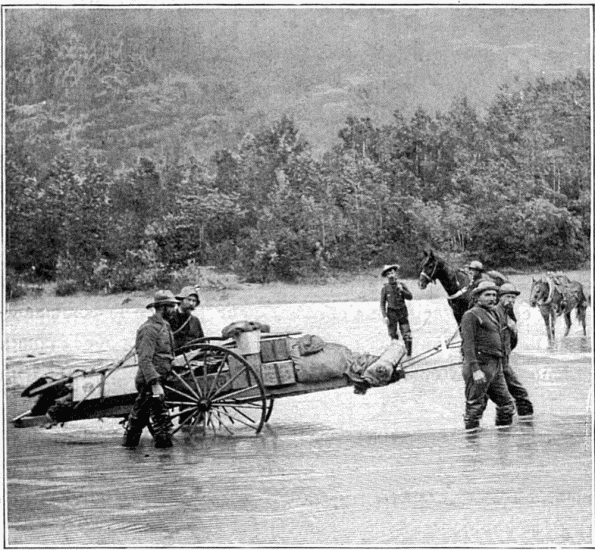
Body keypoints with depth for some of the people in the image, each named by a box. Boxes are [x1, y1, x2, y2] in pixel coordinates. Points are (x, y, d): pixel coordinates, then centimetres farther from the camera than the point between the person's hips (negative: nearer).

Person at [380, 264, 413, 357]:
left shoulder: (401, 285, 1)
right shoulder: (385, 289, -3)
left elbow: (410, 297, -2)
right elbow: (382, 304, 0)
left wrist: (402, 291, -18)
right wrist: (384, 316, -9)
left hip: (402, 313, 1)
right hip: (392, 313, -1)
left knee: (407, 335, -6)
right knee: (393, 336, 3)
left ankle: (409, 354, 7)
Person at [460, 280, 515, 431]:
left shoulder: (496, 314, 19)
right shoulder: (471, 315, -7)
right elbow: (468, 344, -15)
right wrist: (475, 370, -23)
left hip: (496, 367, 9)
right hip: (480, 366, -9)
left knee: (506, 404, 10)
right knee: (475, 406, -5)